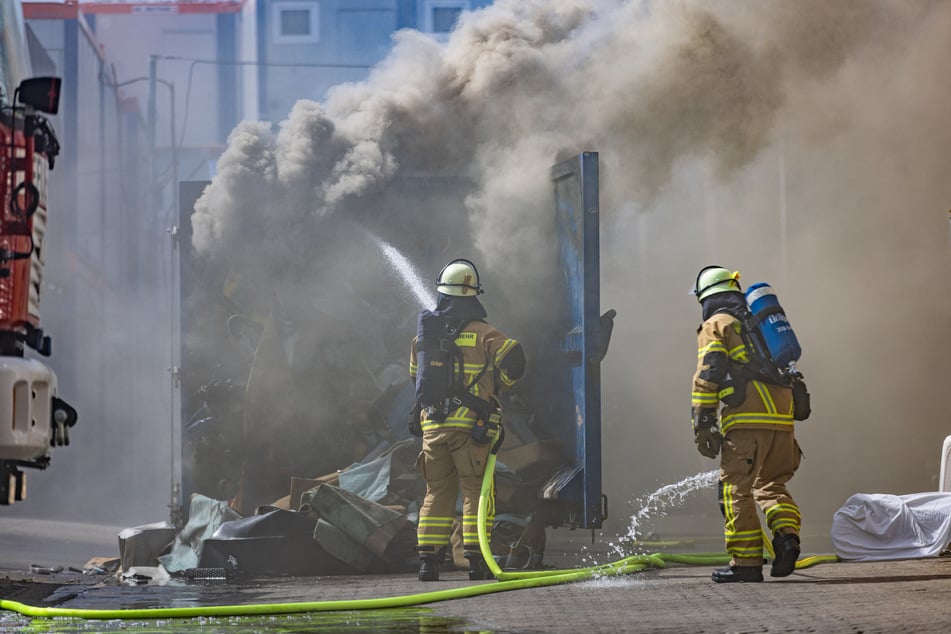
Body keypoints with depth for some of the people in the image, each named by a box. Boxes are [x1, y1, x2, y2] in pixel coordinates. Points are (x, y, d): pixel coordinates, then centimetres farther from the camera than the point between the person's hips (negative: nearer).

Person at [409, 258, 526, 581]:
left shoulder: (424, 332, 10)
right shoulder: (480, 333, -6)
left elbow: (415, 374, 20)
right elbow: (514, 358, -12)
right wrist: (497, 385, 6)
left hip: (432, 424, 4)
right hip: (469, 424, -4)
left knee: (437, 492, 12)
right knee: (475, 491, 1)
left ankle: (428, 559, 7)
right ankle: (476, 560, -4)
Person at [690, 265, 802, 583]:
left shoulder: (716, 326, 7)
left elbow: (707, 377, -5)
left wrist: (703, 424, -7)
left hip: (747, 418, -7)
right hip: (782, 418, 7)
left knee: (736, 488, -2)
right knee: (771, 483, 17)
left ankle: (747, 561, -5)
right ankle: (787, 534, -7)